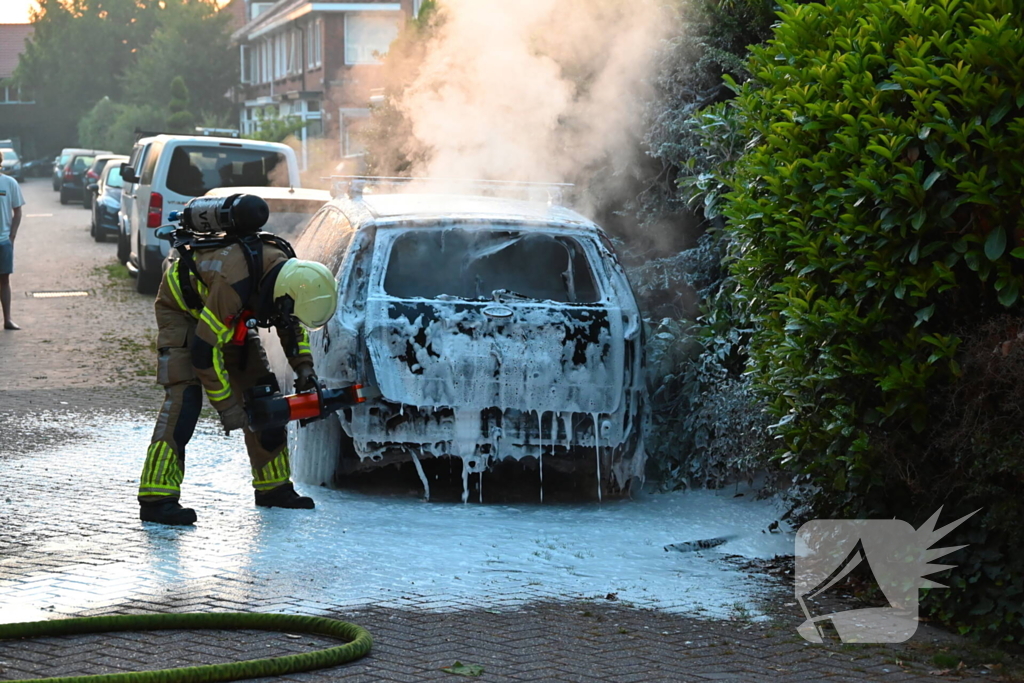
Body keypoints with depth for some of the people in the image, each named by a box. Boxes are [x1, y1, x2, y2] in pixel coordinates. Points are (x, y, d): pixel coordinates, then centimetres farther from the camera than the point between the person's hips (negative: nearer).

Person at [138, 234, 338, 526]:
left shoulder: (285, 271, -17)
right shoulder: (233, 283, -41)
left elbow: (292, 326, 6)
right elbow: (203, 350, -34)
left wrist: (303, 367, -7)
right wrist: (226, 405, -27)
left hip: (230, 317, 8)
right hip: (182, 309, -8)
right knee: (184, 397, -22)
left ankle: (273, 487, 14)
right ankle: (157, 498, -26)